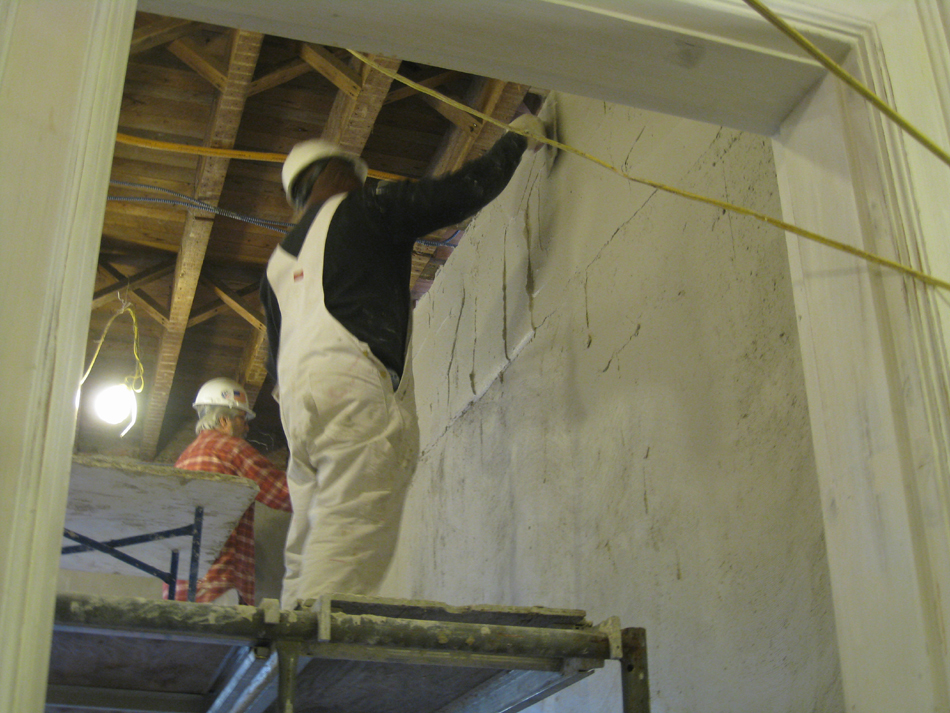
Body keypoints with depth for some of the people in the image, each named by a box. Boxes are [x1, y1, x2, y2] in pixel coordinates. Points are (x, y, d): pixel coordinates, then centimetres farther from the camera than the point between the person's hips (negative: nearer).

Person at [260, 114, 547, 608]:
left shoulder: (279, 259, 31)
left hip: (296, 403, 7)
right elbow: (465, 191, 12)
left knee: (306, 556, 4)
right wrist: (518, 139, 27)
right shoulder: (364, 209, 11)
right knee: (350, 545, -17)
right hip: (355, 388, -7)